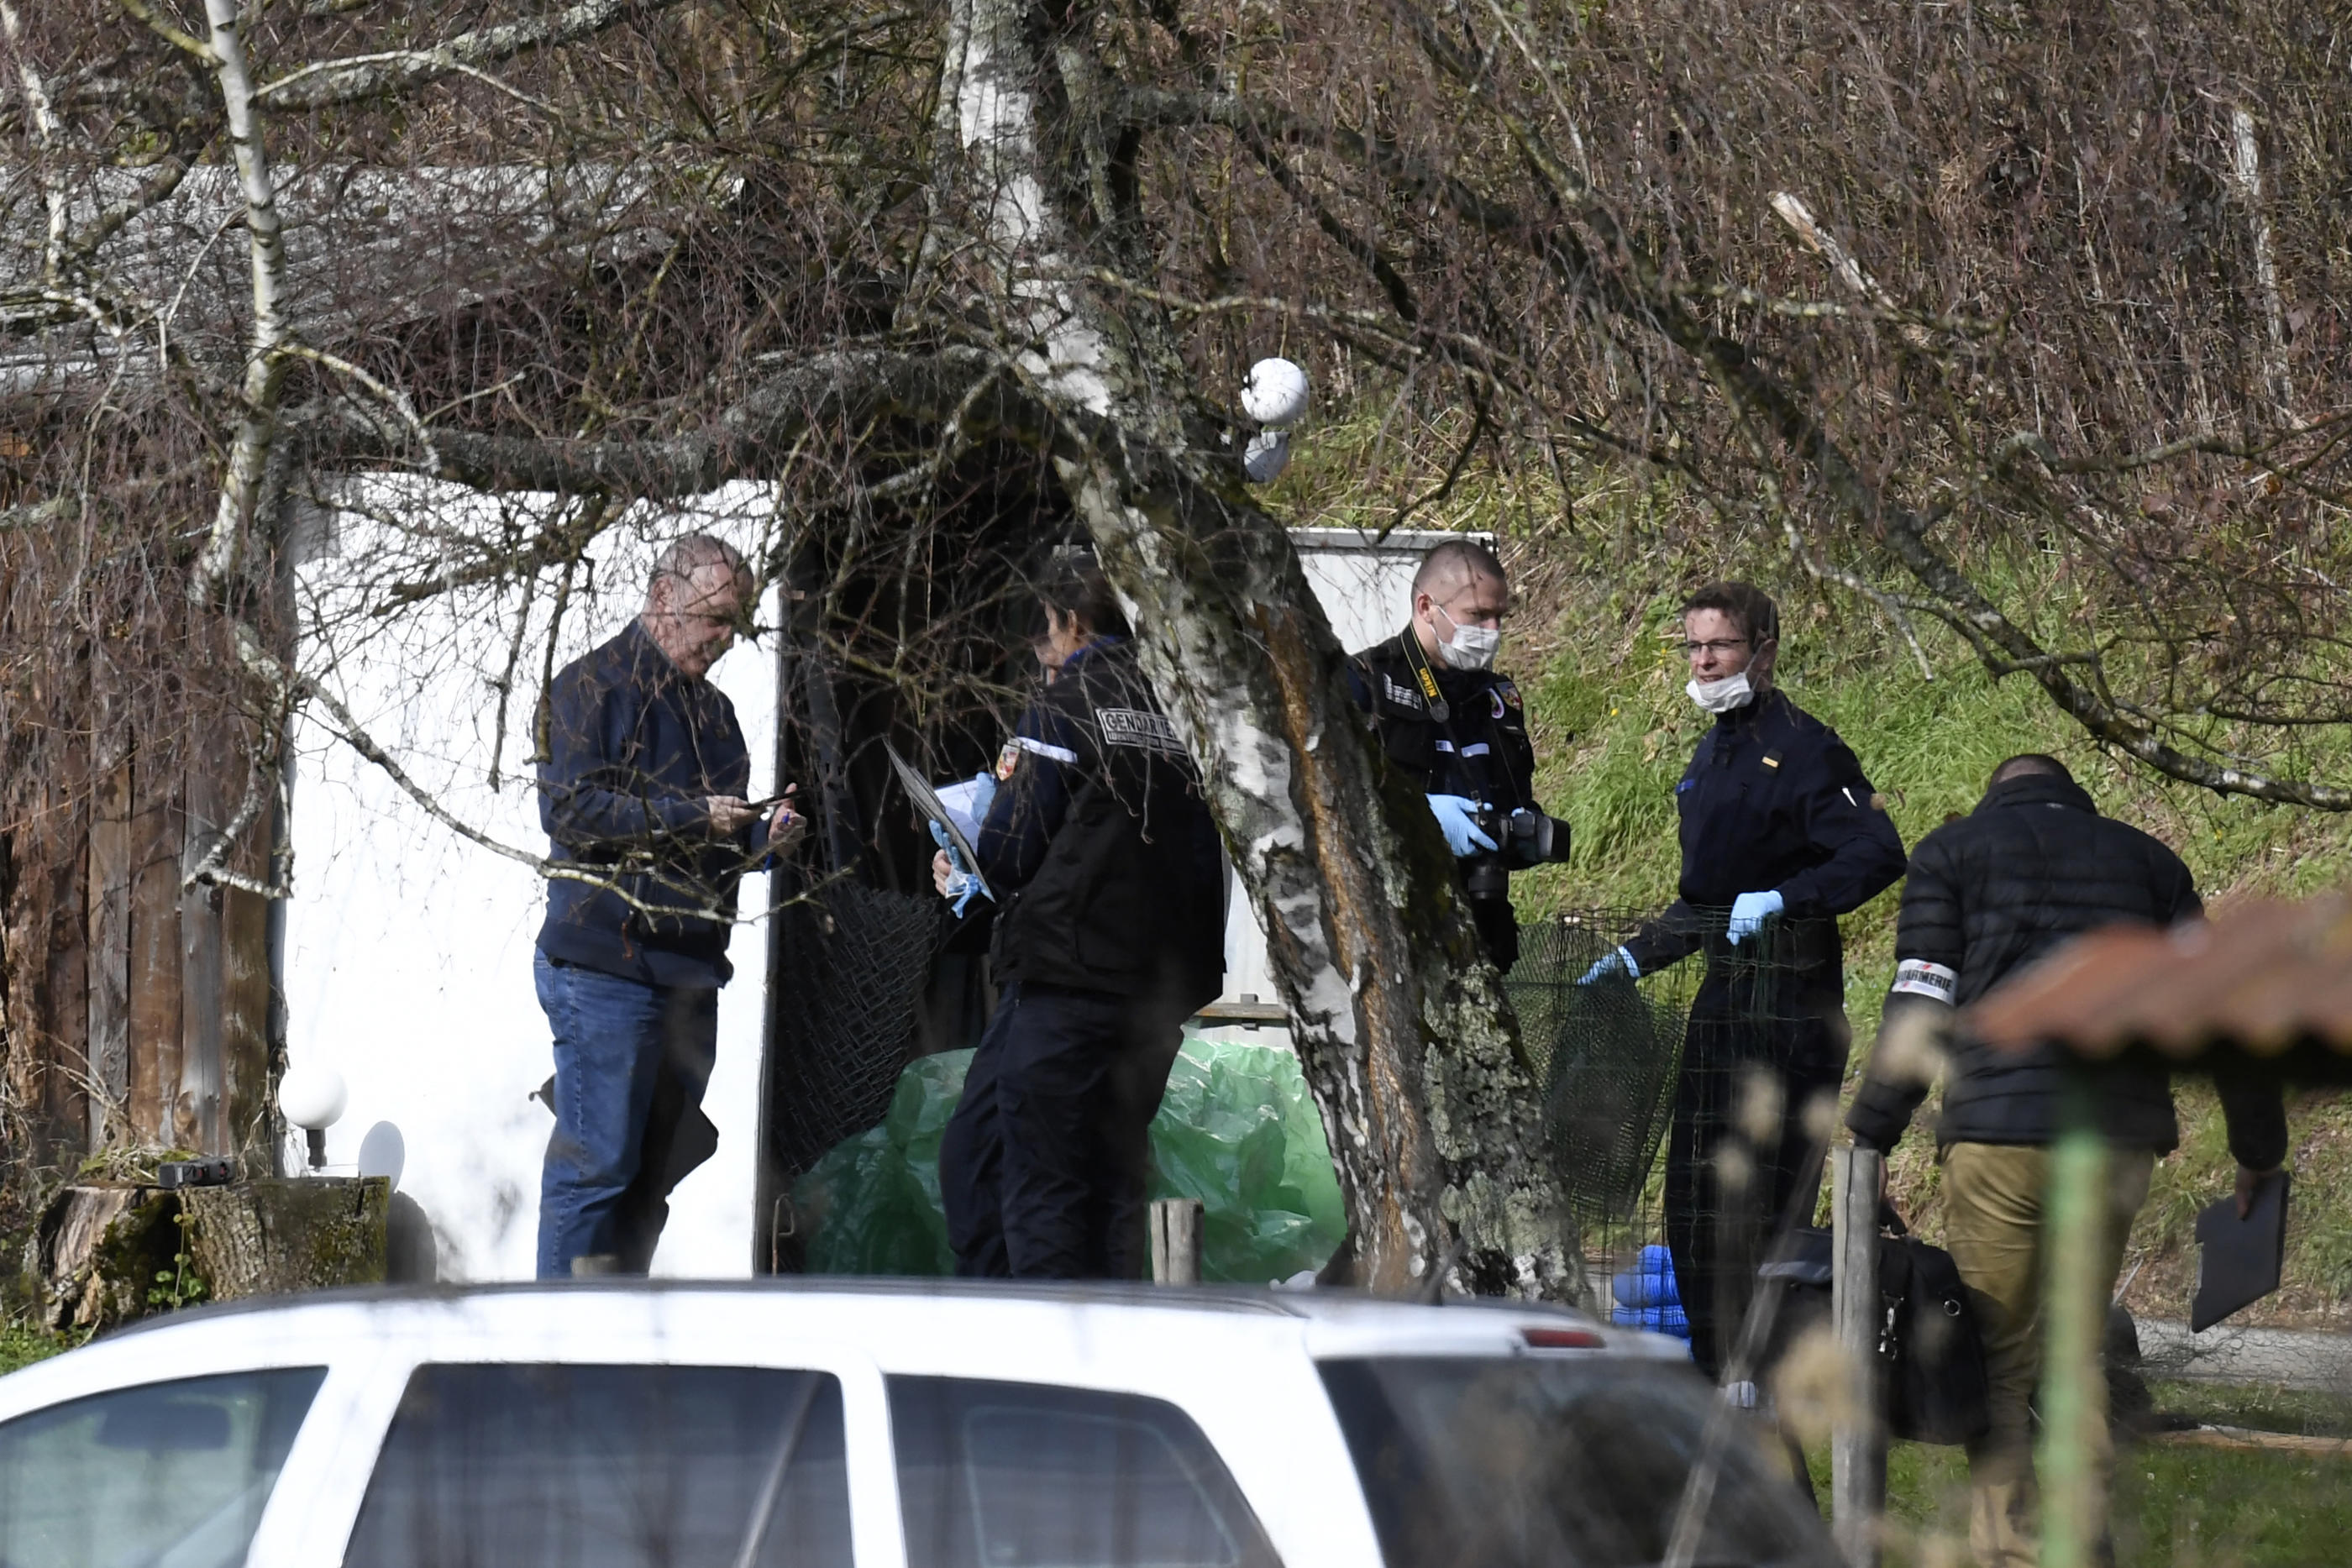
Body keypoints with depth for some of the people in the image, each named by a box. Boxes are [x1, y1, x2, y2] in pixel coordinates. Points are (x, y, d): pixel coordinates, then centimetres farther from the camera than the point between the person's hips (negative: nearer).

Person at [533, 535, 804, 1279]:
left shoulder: (712, 708, 22)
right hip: (604, 963, -8)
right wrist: (690, 816, -18)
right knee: (595, 1164, -9)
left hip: (689, 971, 8)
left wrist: (761, 837, 5)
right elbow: (568, 806, -14)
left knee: (653, 1174, 10)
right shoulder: (595, 685, -3)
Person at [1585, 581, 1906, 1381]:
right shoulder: (1711, 753, 19)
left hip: (1788, 1006, -9)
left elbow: (1877, 852, -22)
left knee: (1759, 1205, -11)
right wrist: (1635, 957, 23)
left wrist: (1782, 901, -29)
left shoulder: (1802, 748, -9)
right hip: (1722, 1003, 9)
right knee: (1695, 1204, 9)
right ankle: (1715, 1377, 16)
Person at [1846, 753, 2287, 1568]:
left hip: (1999, 1138, -3)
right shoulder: (2149, 860, 20)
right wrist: (2259, 1153, 22)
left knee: (1998, 1364, 2)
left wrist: (1868, 1138, -1)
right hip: (2119, 1142, 3)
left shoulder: (1951, 852, 11)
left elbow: (1917, 1010, -1)